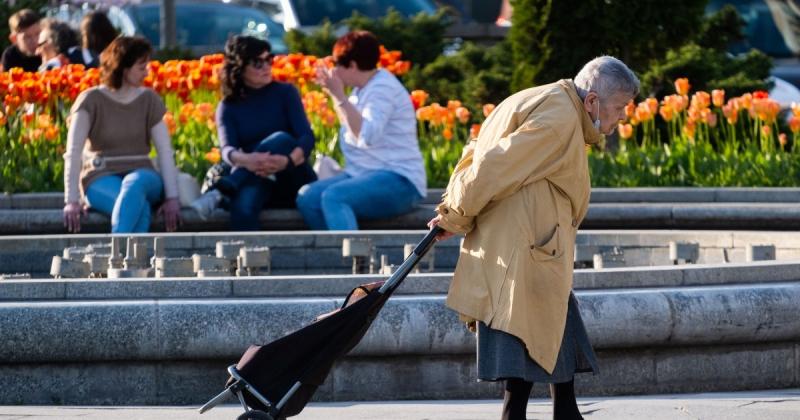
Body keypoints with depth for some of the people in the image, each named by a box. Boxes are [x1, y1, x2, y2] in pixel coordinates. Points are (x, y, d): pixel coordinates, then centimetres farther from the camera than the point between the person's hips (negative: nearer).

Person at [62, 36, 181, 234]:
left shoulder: (149, 100, 6)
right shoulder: (91, 100, -4)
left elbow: (165, 151, 1)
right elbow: (73, 153, -11)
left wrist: (172, 198, -11)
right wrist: (72, 201, -20)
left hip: (141, 175, 2)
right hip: (101, 179, -2)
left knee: (134, 184, -37)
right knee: (139, 208, -36)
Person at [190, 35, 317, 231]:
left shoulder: (285, 93, 3)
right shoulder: (229, 107, 5)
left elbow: (307, 136, -10)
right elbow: (227, 149, -12)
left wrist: (288, 160, -36)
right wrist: (245, 160, -40)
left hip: (293, 181, 0)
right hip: (258, 180, 0)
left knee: (280, 139, -33)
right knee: (243, 206, -38)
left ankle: (221, 191, -43)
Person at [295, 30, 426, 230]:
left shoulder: (383, 88, -13)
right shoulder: (362, 88, 16)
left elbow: (366, 136, -27)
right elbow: (350, 126, 32)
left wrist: (340, 96, -21)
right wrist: (333, 94, 20)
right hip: (364, 175, 10)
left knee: (333, 197, -32)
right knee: (306, 197, -8)